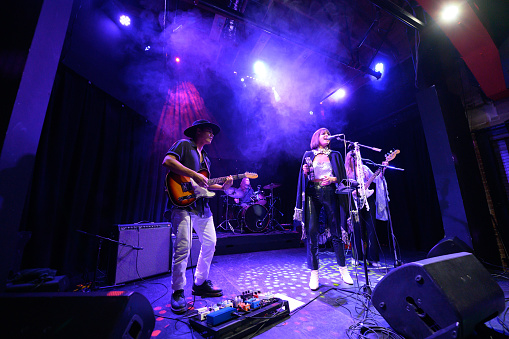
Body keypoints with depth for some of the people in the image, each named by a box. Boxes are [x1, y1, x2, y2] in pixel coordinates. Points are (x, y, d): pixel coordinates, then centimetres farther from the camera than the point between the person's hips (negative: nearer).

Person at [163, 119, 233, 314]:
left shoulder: (205, 158, 24)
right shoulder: (184, 144, 1)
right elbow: (167, 161, -17)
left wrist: (222, 187, 9)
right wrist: (194, 175, -22)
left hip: (201, 206, 9)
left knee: (210, 243, 10)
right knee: (183, 248, -8)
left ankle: (200, 284, 26)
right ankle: (177, 293, 11)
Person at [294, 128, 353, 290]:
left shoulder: (335, 155, 16)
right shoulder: (308, 154, 14)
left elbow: (342, 176, 8)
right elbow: (304, 178, 12)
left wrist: (332, 179, -11)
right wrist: (305, 172, -9)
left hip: (330, 194, 1)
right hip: (312, 194, -1)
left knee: (336, 233, 4)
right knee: (311, 232, -7)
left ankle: (343, 269, 23)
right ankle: (314, 273, 5)